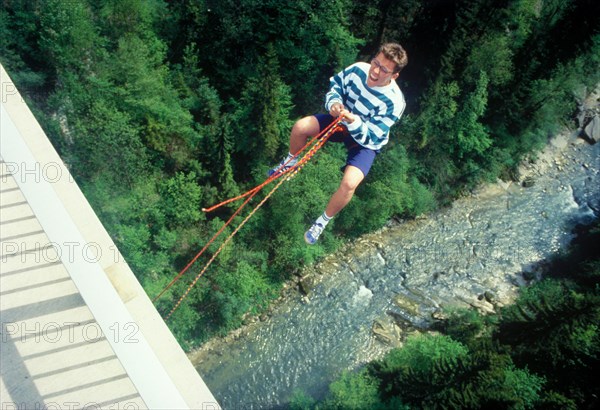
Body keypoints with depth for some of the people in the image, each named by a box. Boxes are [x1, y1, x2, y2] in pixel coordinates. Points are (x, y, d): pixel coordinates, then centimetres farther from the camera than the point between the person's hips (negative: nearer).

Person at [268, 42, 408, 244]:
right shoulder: (358, 69, -19)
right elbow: (335, 86, -1)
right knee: (300, 127, -18)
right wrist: (334, 103, -23)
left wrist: (354, 122, -48)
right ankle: (291, 161, 16)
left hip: (366, 142, -4)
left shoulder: (394, 102, -31)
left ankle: (324, 221, -1)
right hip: (342, 121, 5)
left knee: (349, 183, -29)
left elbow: (371, 138, -29)